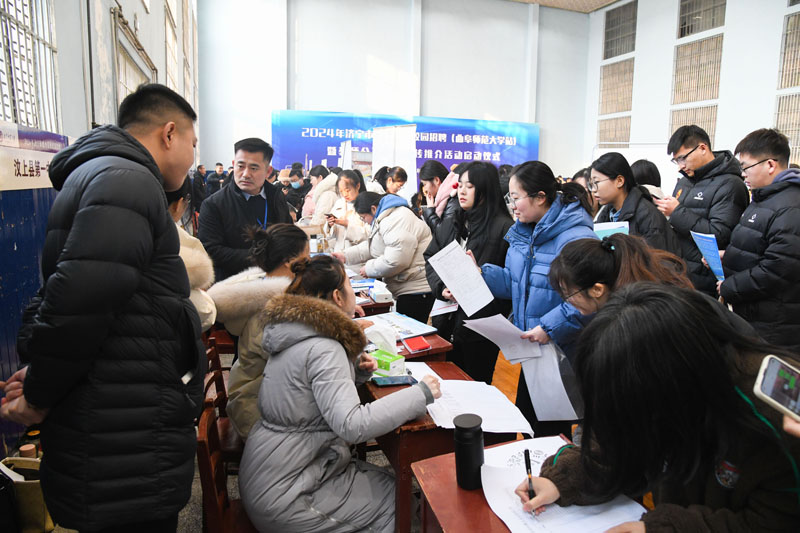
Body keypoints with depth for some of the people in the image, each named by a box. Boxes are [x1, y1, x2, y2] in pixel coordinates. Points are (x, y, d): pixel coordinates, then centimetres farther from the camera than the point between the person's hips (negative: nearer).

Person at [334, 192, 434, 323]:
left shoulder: (398, 221, -20)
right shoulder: (385, 219, 17)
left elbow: (395, 260, -27)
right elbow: (371, 246, 24)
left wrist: (369, 269, -12)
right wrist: (345, 255, 12)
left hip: (417, 290, -11)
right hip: (407, 289, 11)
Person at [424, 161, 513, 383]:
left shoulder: (503, 228, -11)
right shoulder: (450, 224, 11)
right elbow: (430, 258, 11)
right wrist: (441, 287, -5)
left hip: (481, 325, -6)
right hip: (446, 321, 6)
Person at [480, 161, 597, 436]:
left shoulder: (577, 238, -23)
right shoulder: (523, 232, 6)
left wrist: (550, 327, -29)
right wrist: (480, 274, -1)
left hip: (563, 354, -8)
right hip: (532, 350, 8)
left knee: (551, 429, 8)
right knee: (525, 419, 22)